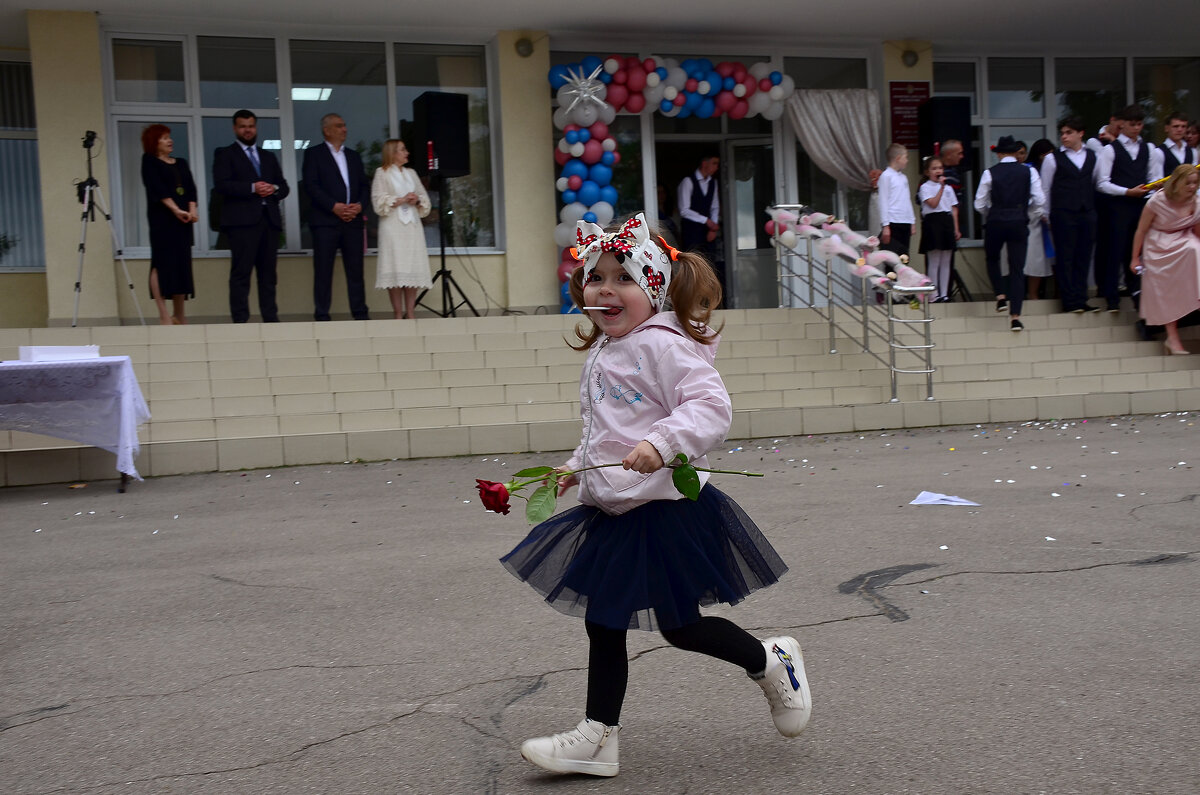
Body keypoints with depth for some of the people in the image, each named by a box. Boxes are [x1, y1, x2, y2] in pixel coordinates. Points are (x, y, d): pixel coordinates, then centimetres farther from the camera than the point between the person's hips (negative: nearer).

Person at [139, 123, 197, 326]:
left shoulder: (181, 163, 21)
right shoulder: (150, 162, 4)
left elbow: (191, 188, 11)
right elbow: (158, 189, -8)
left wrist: (192, 209, -6)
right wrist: (176, 209, -18)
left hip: (183, 218, 6)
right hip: (162, 218, -6)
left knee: (182, 262, 4)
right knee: (162, 262, -10)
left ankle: (179, 315, 8)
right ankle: (164, 314, -14)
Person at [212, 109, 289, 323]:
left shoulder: (268, 157, 25)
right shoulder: (225, 154, 9)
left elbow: (284, 186, 20)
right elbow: (221, 185, -5)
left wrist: (274, 189, -3)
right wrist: (252, 188, -15)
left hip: (269, 219, 5)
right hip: (242, 219, -5)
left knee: (268, 272, 4)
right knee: (241, 272, -9)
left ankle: (271, 318, 5)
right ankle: (240, 319, -10)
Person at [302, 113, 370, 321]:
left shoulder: (353, 156, 21)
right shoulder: (313, 154, 5)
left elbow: (363, 185, 17)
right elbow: (311, 185, -5)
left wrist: (359, 205, -3)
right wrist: (334, 206, -14)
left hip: (353, 220, 4)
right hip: (325, 220, -4)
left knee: (356, 269, 3)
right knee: (323, 270, -4)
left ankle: (360, 313, 7)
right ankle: (322, 315, -1)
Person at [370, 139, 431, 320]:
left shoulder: (411, 173, 20)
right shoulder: (382, 173, 4)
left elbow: (425, 199, 17)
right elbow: (379, 202, -5)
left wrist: (417, 200, -4)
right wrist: (401, 200, -11)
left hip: (412, 225, 5)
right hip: (393, 226, -5)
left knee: (412, 270, -1)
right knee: (395, 270, -9)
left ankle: (410, 312, 2)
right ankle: (398, 314, -8)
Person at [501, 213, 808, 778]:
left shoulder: (663, 344, -15)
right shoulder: (601, 353, 13)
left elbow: (710, 405, -25)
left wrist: (662, 444, -37)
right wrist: (578, 467, 19)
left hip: (665, 508, -9)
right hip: (612, 511, 9)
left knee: (679, 626, 2)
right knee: (602, 621, 11)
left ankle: (772, 663, 29)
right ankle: (598, 737, 23)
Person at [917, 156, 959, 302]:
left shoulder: (948, 188, 15)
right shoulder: (925, 187, 0)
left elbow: (954, 209, 15)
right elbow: (933, 203, -14)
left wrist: (956, 229, 8)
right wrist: (941, 187, -13)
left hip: (947, 222, 5)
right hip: (933, 222, -5)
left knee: (946, 262, 6)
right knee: (933, 262, -4)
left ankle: (944, 294, 10)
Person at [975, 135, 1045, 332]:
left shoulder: (990, 173, -3)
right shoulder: (1029, 172, 0)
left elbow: (979, 204, -1)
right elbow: (1039, 201, -1)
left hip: (995, 222, -1)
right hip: (1019, 223, 1)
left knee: (992, 258, 25)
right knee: (1017, 268, 3)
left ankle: (1001, 296, 11)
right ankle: (1015, 316, -4)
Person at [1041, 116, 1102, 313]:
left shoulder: (1092, 157, 10)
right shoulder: (1053, 158, -1)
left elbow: (1096, 185, 16)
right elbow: (1045, 189, 3)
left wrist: (1094, 210, 12)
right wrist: (1048, 215, 3)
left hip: (1087, 214, 3)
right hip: (1063, 214, -3)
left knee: (1083, 258, 5)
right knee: (1065, 259, -2)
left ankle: (1081, 299, 12)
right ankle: (1070, 301, 4)